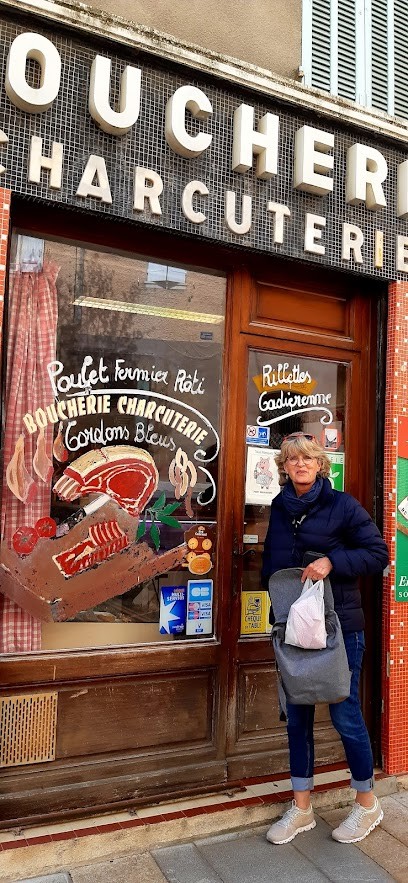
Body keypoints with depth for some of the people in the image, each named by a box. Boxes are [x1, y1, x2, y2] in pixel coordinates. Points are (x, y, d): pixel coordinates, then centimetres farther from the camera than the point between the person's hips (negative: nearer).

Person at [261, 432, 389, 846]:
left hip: (339, 627, -5)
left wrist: (331, 562, -23)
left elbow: (378, 552, -10)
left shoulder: (341, 505, -9)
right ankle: (301, 809, 30)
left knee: (344, 713, 6)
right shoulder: (280, 509, 7)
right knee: (296, 715, 12)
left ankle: (367, 803, 30)